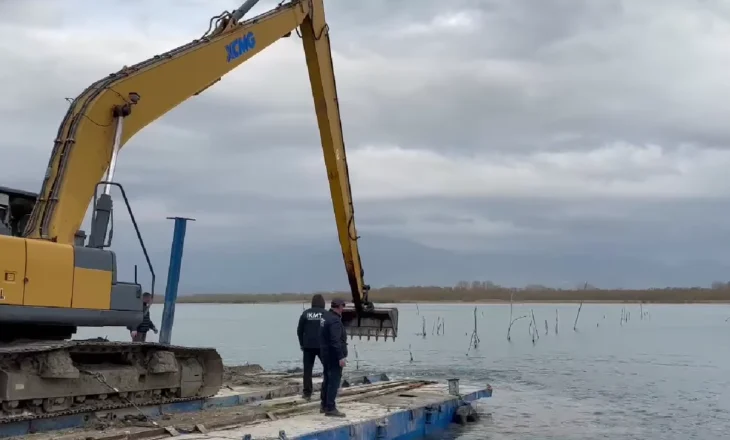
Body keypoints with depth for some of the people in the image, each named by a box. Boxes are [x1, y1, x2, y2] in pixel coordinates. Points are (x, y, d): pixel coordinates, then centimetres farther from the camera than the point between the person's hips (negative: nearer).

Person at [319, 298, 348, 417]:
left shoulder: (325, 316, 8)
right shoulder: (335, 320, -21)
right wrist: (341, 357, -26)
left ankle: (324, 405, 26)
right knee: (334, 381, -6)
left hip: (325, 353, 10)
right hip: (334, 356, -10)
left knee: (327, 380, 18)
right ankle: (330, 408, -6)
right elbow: (335, 341, -27)